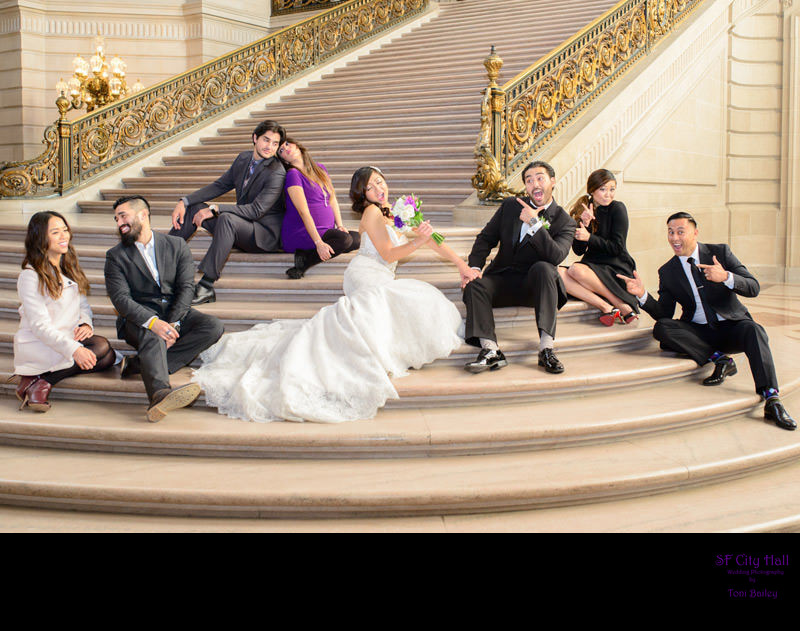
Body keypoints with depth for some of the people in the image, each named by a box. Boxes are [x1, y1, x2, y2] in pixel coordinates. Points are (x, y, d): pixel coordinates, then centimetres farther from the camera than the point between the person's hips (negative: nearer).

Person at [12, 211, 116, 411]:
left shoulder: (70, 267, 12)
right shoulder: (30, 276, -12)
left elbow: (83, 304, 18)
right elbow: (40, 326, -18)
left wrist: (86, 324, -7)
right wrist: (74, 349, -31)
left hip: (70, 337, 7)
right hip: (37, 344, -7)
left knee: (108, 357, -19)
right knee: (101, 346, -25)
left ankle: (41, 380, -17)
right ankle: (41, 384, -20)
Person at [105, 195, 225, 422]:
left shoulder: (177, 246, 8)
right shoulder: (116, 256, 5)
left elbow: (186, 288, -2)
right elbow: (121, 299, -9)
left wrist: (172, 324, -20)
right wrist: (153, 322, -29)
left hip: (175, 315, 3)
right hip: (139, 318, -2)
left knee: (213, 327, -24)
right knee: (152, 335, -36)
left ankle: (138, 364, -32)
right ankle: (160, 394, -64)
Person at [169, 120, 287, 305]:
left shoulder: (276, 173, -19)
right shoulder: (243, 158, 6)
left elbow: (256, 210, -25)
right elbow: (219, 186, 11)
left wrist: (215, 209, -28)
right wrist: (185, 201, -1)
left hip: (264, 234, -8)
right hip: (237, 225, 8)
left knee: (226, 218, -36)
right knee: (192, 208, 2)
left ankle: (206, 286, -40)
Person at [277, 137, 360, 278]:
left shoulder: (321, 169, 15)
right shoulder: (293, 174, -8)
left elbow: (332, 199, 19)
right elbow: (303, 212, -16)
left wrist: (340, 225, 1)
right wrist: (319, 243, -24)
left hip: (325, 231, 8)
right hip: (299, 234, -8)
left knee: (358, 238, -14)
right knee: (344, 239, -28)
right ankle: (305, 262, -21)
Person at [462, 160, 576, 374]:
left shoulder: (564, 222, -2)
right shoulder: (510, 205, 9)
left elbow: (556, 256, -20)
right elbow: (486, 237, 7)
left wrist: (534, 223, -22)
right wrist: (474, 266, -11)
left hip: (534, 284, -3)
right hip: (503, 279, 3)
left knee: (543, 268, -35)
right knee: (474, 285, -26)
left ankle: (546, 348, -41)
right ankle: (491, 351, -39)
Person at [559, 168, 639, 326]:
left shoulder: (617, 208, -4)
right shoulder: (582, 211, 7)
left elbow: (617, 248, -8)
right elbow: (578, 251, 0)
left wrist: (589, 237, -15)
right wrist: (584, 224, -14)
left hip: (617, 270, -5)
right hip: (592, 265, 5)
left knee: (576, 269, -32)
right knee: (558, 273, -25)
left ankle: (624, 307, -20)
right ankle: (606, 307, -31)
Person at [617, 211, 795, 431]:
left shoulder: (720, 252, 0)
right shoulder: (667, 271, 5)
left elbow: (753, 288, -7)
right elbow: (664, 314, 2)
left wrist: (726, 277, -28)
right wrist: (642, 295, -16)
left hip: (731, 326, -2)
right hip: (699, 333, 2)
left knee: (753, 330, -35)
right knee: (661, 328, -25)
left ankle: (771, 400, -43)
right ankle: (719, 359, -22)